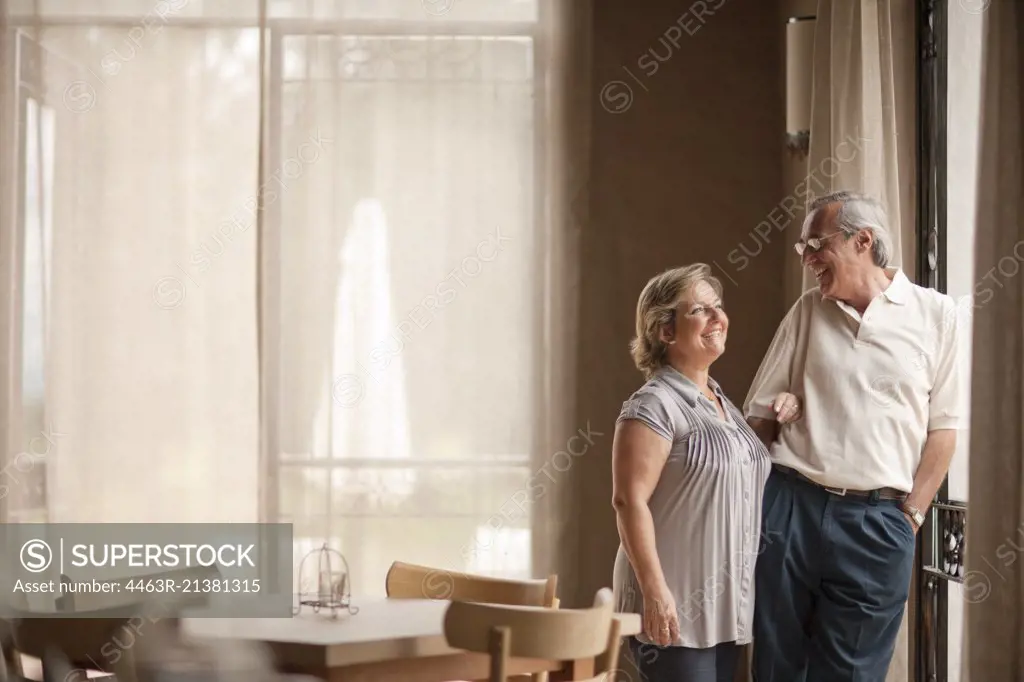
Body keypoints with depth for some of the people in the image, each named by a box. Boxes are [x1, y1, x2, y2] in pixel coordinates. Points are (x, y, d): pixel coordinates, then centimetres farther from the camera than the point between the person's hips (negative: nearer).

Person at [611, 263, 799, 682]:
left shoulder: (722, 403, 15)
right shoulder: (654, 405, -11)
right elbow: (629, 501, -18)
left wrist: (778, 424, 11)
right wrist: (655, 590, -23)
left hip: (725, 607, 8)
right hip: (674, 608, -8)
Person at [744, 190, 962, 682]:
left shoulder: (934, 313, 3)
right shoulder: (808, 311, 9)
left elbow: (942, 425, 4)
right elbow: (760, 414, 12)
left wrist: (910, 515, -2)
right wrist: (759, 502, 3)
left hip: (877, 519, -2)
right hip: (790, 507, 2)